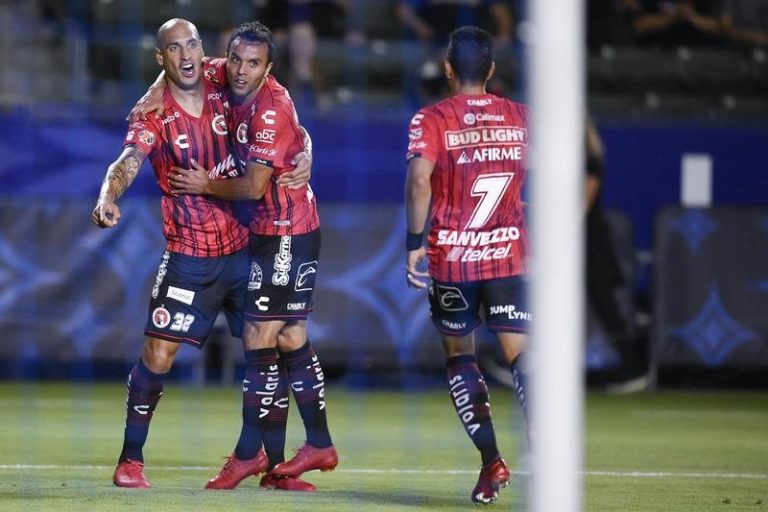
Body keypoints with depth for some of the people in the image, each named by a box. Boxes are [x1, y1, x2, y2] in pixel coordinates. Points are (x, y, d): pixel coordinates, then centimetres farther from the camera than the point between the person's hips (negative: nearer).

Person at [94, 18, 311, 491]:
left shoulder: (224, 98, 1)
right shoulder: (154, 117, -9)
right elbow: (129, 162, -26)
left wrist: (304, 155, -10)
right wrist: (108, 198, -46)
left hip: (242, 247, 3)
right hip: (189, 256, -3)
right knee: (158, 353, -9)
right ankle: (131, 460, 2)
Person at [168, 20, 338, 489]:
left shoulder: (270, 108, -22)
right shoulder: (228, 79, 2)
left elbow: (253, 186, -23)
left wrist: (206, 186, -7)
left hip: (287, 234, -9)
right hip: (273, 231, 9)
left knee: (260, 339, -7)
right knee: (291, 338, 12)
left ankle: (248, 454, -3)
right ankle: (320, 445, 19)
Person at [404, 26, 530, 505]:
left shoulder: (432, 120, -4)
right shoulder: (522, 117, 5)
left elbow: (420, 179, -18)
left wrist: (415, 243, -12)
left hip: (451, 255, -2)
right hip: (509, 253, 2)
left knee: (459, 354, 14)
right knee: (521, 354, -1)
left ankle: (491, 461, 4)